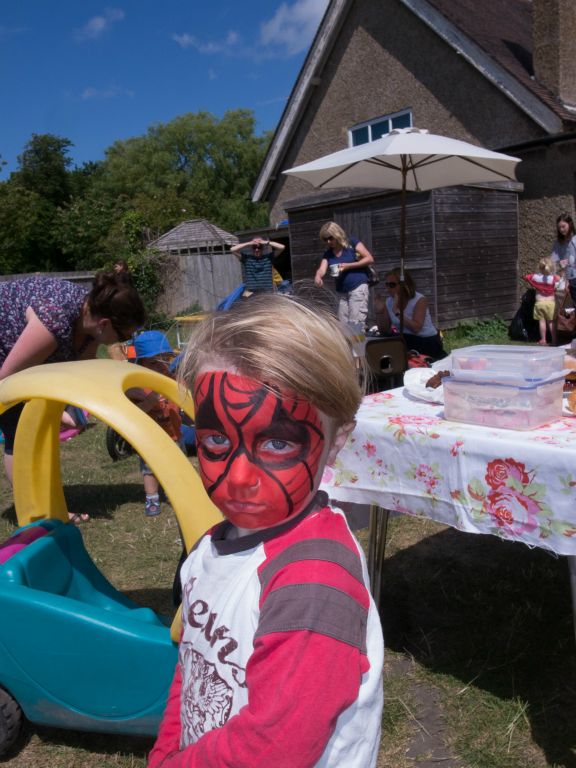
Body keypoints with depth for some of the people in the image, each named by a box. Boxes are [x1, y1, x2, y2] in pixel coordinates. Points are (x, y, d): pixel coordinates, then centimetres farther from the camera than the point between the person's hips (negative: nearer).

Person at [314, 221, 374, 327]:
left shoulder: (352, 243, -4)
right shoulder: (328, 253, 9)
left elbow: (370, 259, -8)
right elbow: (322, 269, -6)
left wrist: (348, 266, -15)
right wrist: (318, 276, -31)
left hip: (358, 287, -6)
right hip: (341, 291, 6)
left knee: (356, 324, -12)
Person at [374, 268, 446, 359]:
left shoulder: (419, 300, -15)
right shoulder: (388, 302, 1)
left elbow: (416, 328, -28)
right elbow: (384, 331, 2)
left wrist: (397, 311, -31)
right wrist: (379, 312, -13)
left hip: (427, 342, -5)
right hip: (404, 342, 5)